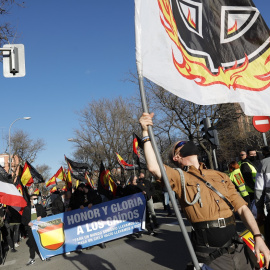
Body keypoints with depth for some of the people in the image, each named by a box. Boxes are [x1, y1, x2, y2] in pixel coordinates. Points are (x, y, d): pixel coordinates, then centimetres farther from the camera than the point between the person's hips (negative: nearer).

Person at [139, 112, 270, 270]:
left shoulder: (221, 177, 11)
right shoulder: (180, 177, -1)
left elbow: (242, 208, 9)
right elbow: (154, 167, -19)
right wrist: (146, 132, -17)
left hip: (238, 249, 5)